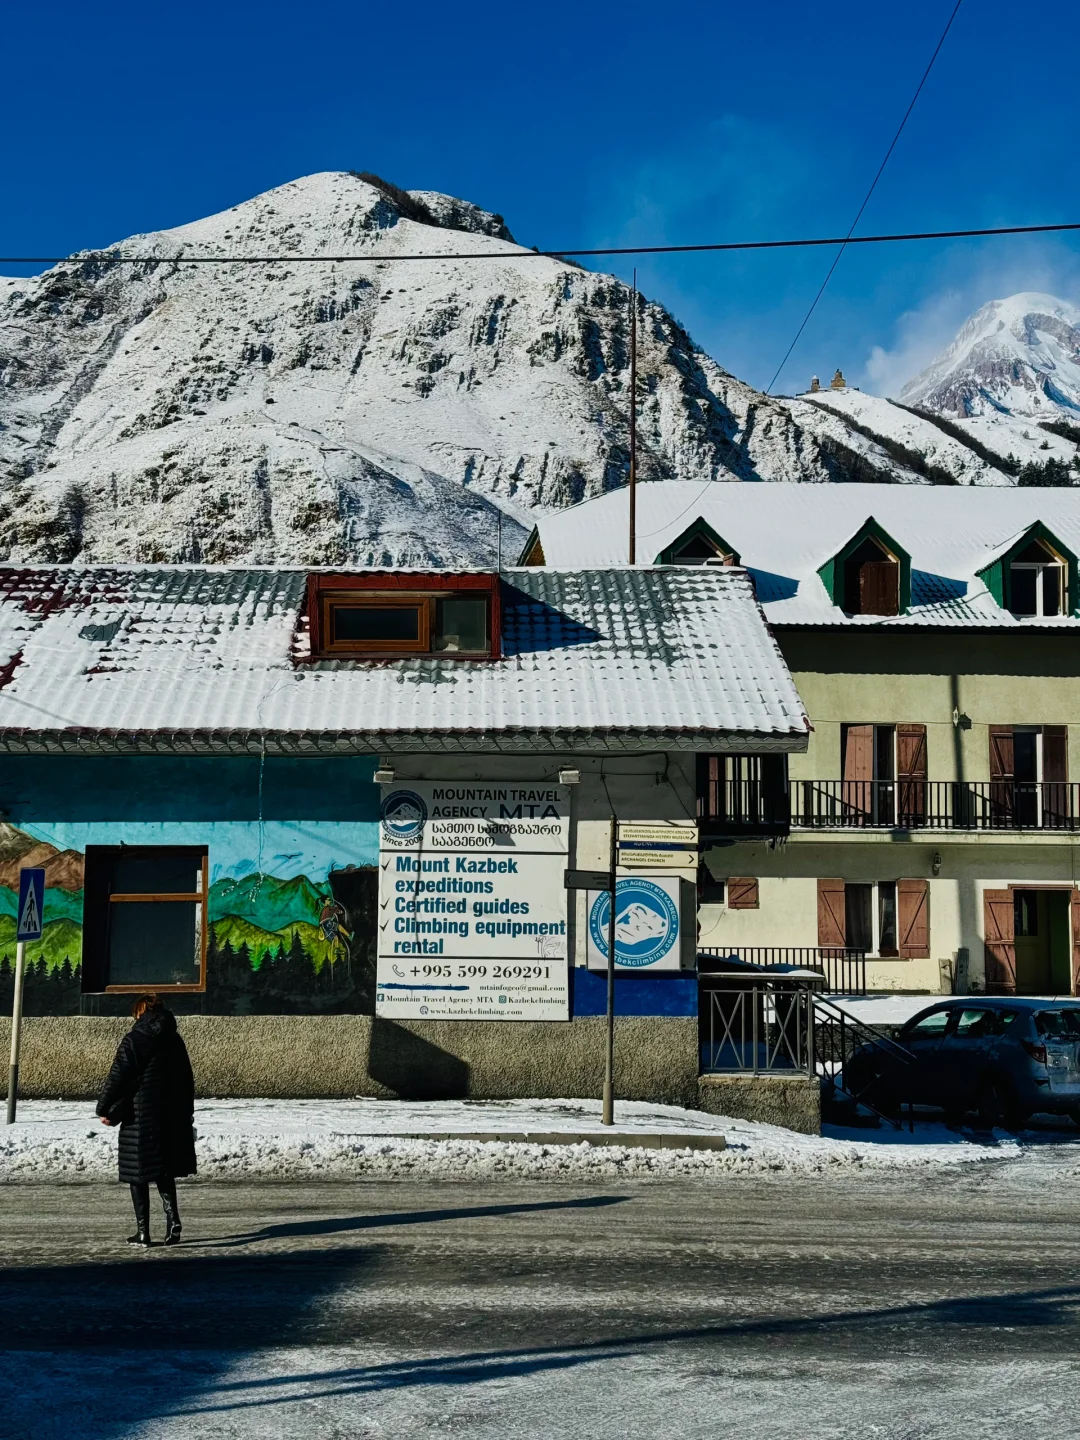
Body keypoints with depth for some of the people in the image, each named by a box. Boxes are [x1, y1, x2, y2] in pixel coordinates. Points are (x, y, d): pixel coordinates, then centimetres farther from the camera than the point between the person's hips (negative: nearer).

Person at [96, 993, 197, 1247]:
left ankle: (143, 1231, 5)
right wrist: (186, 1115, 24)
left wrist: (106, 1110, -2)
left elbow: (117, 1079, -13)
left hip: (140, 1119, -5)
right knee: (165, 1172, 15)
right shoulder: (175, 1041, 8)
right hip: (172, 1119, 5)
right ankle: (172, 1217, -3)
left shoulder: (133, 1040, -9)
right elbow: (187, 1080, 15)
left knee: (139, 1175, 4)